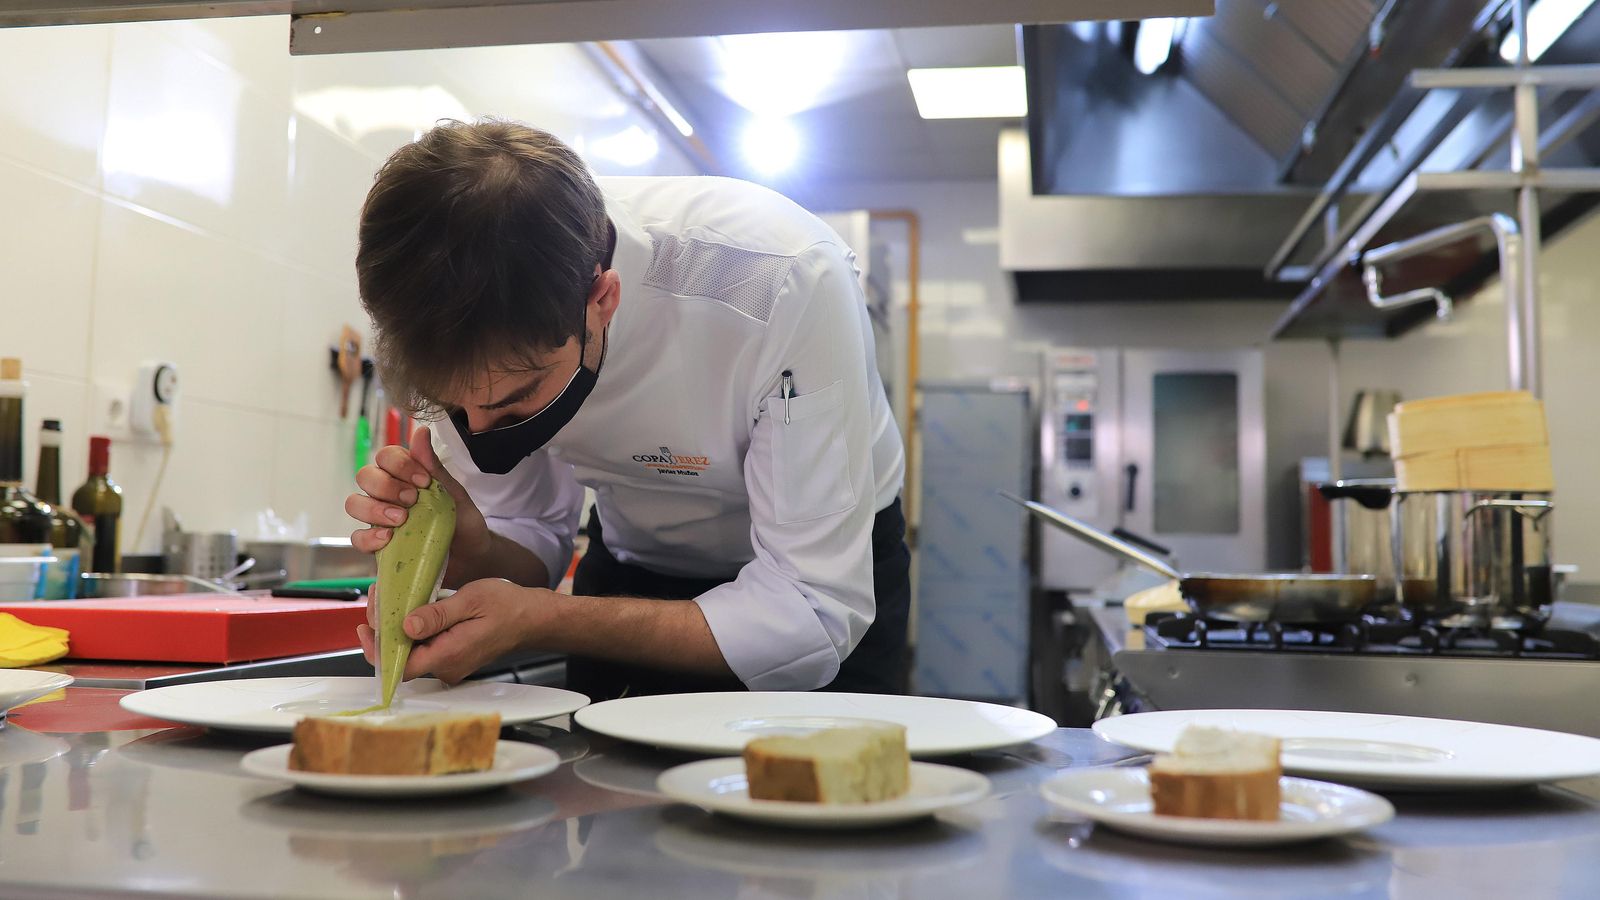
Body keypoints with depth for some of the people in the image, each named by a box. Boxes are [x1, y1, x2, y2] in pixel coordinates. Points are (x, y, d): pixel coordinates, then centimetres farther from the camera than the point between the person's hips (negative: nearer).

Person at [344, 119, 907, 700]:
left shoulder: (786, 282, -35)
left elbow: (815, 615, -32)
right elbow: (529, 537, -8)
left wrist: (540, 619, -38)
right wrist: (472, 554, -31)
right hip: (636, 563, 3)